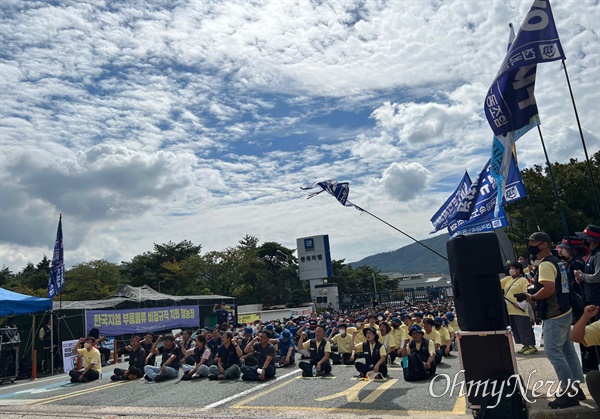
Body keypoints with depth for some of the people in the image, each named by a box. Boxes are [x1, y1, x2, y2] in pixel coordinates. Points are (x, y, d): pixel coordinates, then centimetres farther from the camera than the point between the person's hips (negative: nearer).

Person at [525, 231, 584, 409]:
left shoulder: (545, 264, -18)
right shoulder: (556, 261, 14)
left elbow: (549, 289, -30)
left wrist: (532, 297, -15)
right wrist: (535, 296, 15)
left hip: (555, 316, -10)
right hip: (563, 312, 10)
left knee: (553, 351, -7)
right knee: (567, 351, 14)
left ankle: (569, 393, -2)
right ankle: (575, 388, 22)